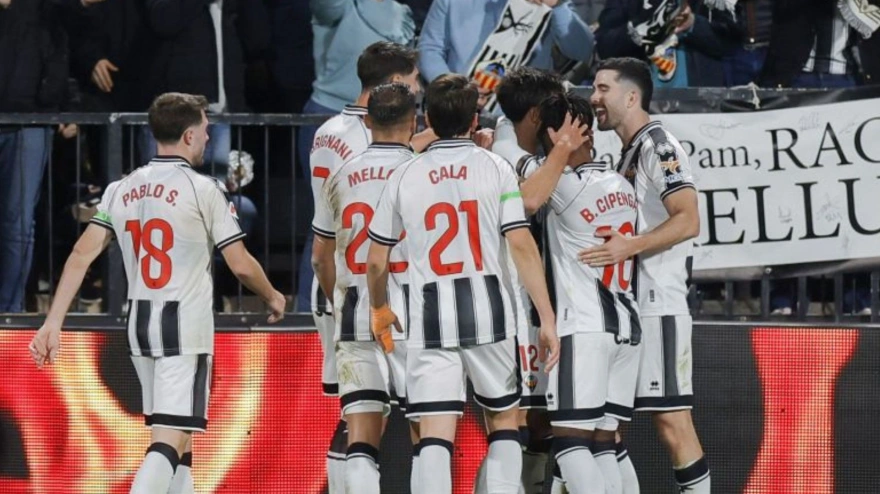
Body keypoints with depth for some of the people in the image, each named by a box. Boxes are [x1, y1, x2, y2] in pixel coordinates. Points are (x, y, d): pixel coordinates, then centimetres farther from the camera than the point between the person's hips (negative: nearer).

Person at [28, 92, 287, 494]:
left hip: (139, 323, 6)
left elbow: (83, 254, 0)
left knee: (177, 435, 18)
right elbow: (241, 265, -6)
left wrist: (53, 323, -1)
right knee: (170, 440, -11)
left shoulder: (121, 190, 7)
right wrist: (272, 298, 14)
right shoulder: (203, 190, -8)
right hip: (185, 326, -6)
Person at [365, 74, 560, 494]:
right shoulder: (495, 169, 1)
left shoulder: (405, 177, 6)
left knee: (436, 432, -3)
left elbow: (376, 259, 11)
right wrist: (547, 319, -4)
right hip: (488, 312, 0)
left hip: (430, 317, 0)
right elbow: (522, 246, -7)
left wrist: (379, 309, 31)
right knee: (503, 417, 16)